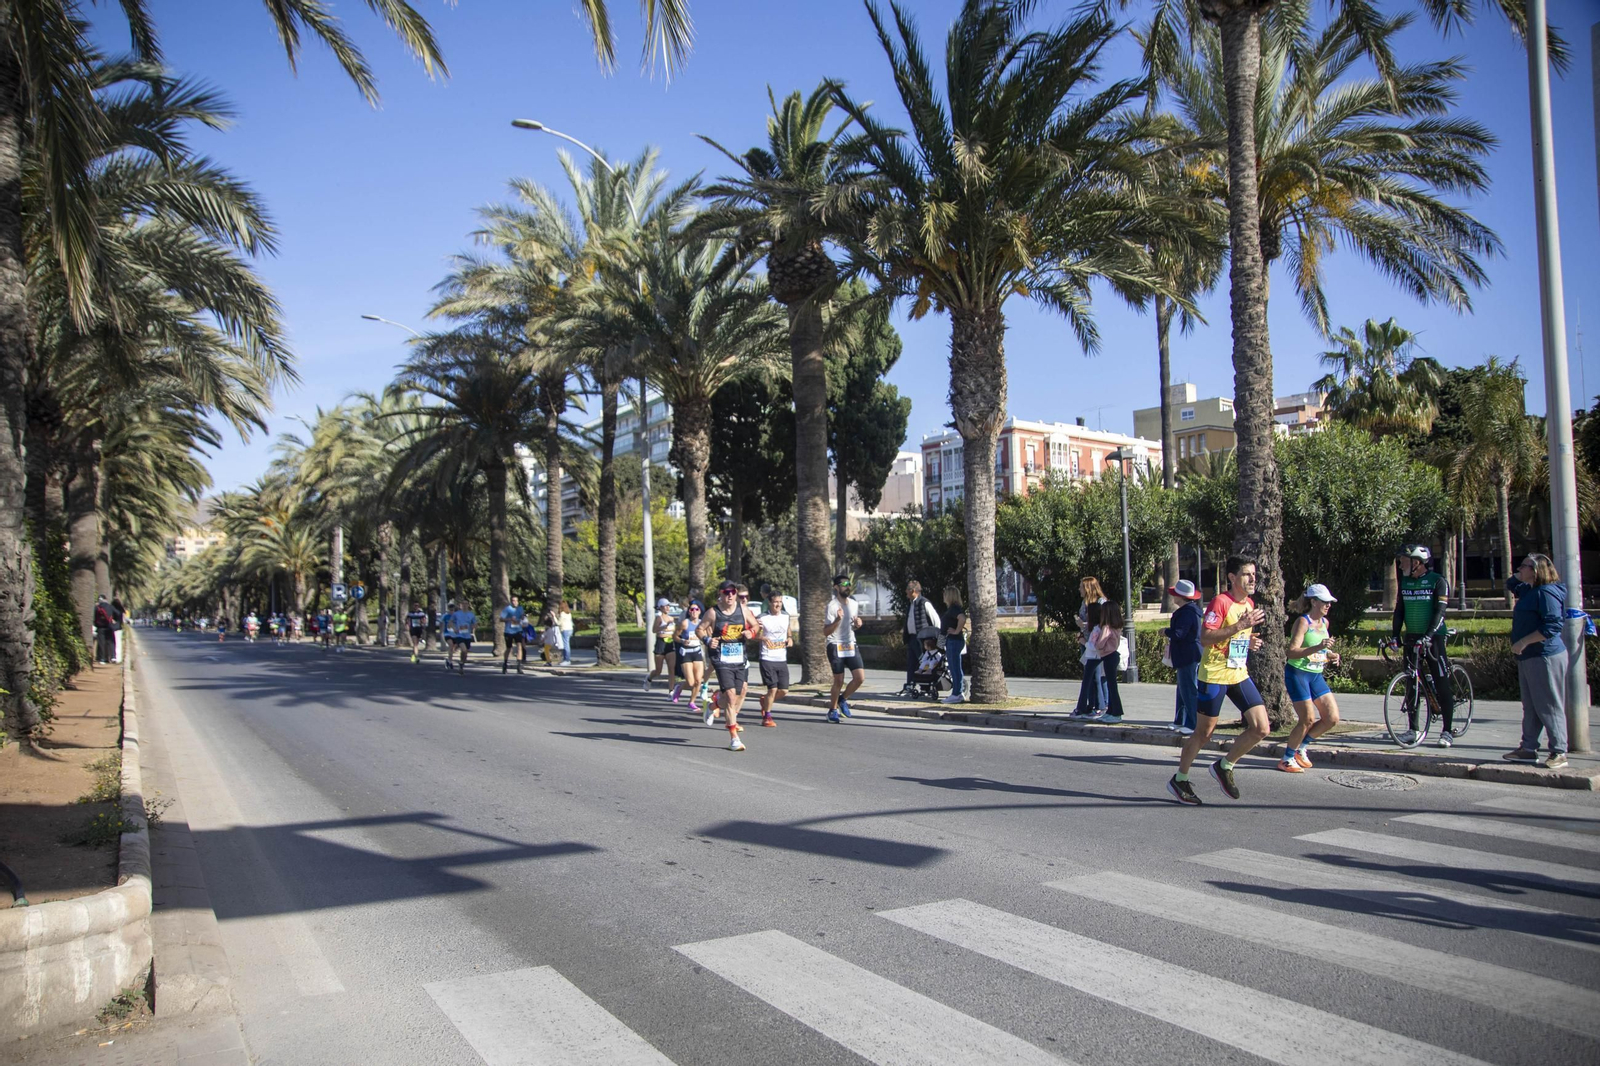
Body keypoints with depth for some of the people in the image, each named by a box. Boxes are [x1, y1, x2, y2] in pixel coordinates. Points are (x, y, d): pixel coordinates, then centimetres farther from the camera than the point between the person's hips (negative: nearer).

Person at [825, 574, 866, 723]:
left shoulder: (853, 604, 8)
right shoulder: (832, 606, -12)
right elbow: (825, 632, -14)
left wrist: (858, 624, -1)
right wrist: (838, 620, -29)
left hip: (851, 645, 5)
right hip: (836, 647, -5)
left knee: (860, 677, -6)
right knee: (839, 681, -1)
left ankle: (843, 700, 18)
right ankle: (833, 710, 18)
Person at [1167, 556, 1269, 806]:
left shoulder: (1249, 603, 11)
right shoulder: (1220, 602, -15)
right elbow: (1204, 638, -24)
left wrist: (1249, 642, 4)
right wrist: (1239, 626, -28)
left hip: (1240, 675, 7)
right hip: (1214, 675, -7)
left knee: (1261, 728, -3)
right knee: (1203, 733, 3)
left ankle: (1224, 767, 18)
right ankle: (1179, 780, 21)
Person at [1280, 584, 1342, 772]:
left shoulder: (1324, 622, 11)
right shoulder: (1303, 622, -13)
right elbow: (1292, 652, -25)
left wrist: (1331, 655, 6)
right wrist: (1318, 647, -36)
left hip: (1316, 675, 8)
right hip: (1297, 673, -8)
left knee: (1332, 718, 1)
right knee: (1308, 719, -11)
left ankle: (1301, 747, 20)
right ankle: (1287, 759, 5)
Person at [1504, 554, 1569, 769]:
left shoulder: (1546, 593, -15)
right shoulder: (1530, 591, 15)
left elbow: (1552, 625, -25)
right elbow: (1511, 585, 36)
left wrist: (1523, 642, -23)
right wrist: (1520, 575, 17)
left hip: (1545, 657, -10)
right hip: (1528, 657, 10)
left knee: (1549, 706, -5)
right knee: (1530, 706, 13)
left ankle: (1559, 753, 0)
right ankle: (1528, 749, 18)